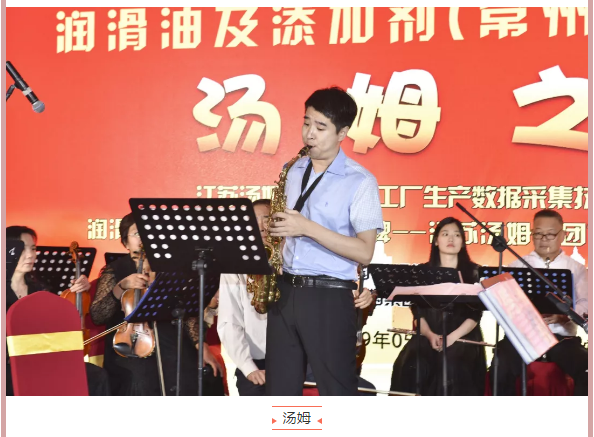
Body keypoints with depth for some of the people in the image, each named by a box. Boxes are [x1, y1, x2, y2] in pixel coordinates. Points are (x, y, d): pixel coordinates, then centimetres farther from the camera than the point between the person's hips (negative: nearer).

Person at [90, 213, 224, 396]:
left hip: (168, 340, 2)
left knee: (203, 379, -20)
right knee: (142, 383, -29)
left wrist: (201, 345, -8)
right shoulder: (115, 270, 5)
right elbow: (97, 316, -5)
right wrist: (121, 287, -19)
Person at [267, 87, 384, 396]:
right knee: (280, 390, 9)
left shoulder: (359, 182, -8)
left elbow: (364, 252, -15)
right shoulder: (294, 171, 11)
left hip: (329, 297, -6)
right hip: (285, 292, 6)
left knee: (336, 393, 0)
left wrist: (308, 227, -20)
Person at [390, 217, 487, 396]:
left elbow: (475, 314, 0)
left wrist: (452, 337, -16)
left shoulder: (473, 272, 7)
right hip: (429, 337, 1)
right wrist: (430, 335, -16)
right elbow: (417, 310, 3)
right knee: (409, 364, -28)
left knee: (453, 367, -33)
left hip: (462, 338, -1)